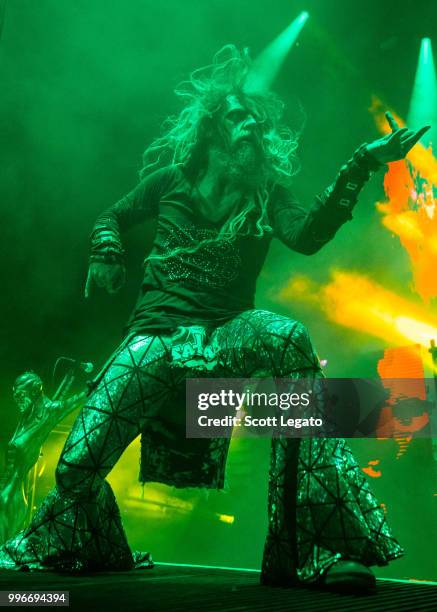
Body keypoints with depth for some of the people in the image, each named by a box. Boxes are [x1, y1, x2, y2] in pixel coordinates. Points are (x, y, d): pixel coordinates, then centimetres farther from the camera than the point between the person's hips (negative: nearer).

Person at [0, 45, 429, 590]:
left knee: (288, 337, -37)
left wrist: (362, 165, -21)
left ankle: (310, 548, -35)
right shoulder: (172, 179, 10)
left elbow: (307, 234, -13)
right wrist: (106, 254, 2)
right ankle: (90, 548, 29)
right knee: (78, 467, -13)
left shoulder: (266, 195, 8)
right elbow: (112, 217, 24)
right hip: (155, 333, 1)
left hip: (225, 335, -1)